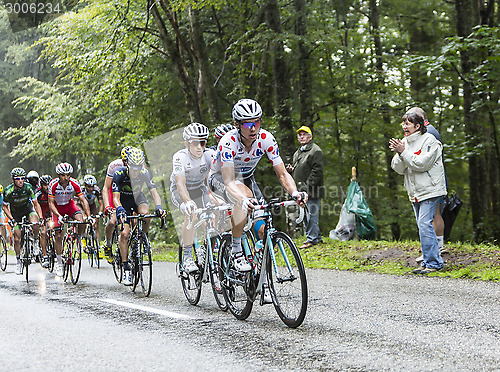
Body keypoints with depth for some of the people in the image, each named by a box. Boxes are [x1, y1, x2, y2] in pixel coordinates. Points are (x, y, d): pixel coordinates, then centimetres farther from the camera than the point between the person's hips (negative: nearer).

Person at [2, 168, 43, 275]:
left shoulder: (28, 187, -24)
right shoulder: (8, 191, -25)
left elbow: (36, 204, -18)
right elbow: (5, 207, -13)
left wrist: (40, 217, -30)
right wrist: (11, 219, -27)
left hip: (28, 209, 0)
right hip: (15, 213, 0)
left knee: (36, 225, -32)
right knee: (17, 239, -6)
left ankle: (36, 242, -3)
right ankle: (19, 261, 12)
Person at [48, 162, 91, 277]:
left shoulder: (74, 184, -24)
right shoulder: (53, 185, -28)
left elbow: (83, 200, -22)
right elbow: (51, 203, -24)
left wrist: (89, 216, -33)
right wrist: (59, 216, -39)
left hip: (69, 204, 1)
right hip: (57, 208, -1)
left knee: (81, 221, -29)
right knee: (58, 235, -6)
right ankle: (59, 262, 8)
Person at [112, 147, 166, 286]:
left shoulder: (145, 173, -25)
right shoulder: (119, 174, -30)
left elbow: (154, 192, -29)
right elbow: (116, 197, -32)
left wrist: (158, 207, -49)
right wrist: (120, 210, -53)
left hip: (137, 197, 1)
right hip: (124, 200, -1)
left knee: (145, 214, -33)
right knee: (124, 234, -15)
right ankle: (126, 269, -6)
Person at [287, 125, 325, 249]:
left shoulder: (315, 151, -8)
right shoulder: (298, 152, 21)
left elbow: (317, 170, -16)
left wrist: (308, 185, -20)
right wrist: (292, 169, 9)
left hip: (311, 191, -9)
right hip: (301, 190, 9)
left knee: (311, 214, -9)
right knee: (306, 215, 13)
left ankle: (312, 239, -6)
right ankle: (317, 237, 21)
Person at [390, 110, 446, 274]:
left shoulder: (429, 140, -8)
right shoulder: (405, 142, 12)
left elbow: (422, 163, -19)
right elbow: (398, 168, 5)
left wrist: (404, 152, -19)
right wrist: (399, 154, -13)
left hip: (430, 191, -8)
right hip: (415, 193, 8)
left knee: (425, 224, -16)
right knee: (422, 226, 9)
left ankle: (433, 262, -12)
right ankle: (428, 261, 15)